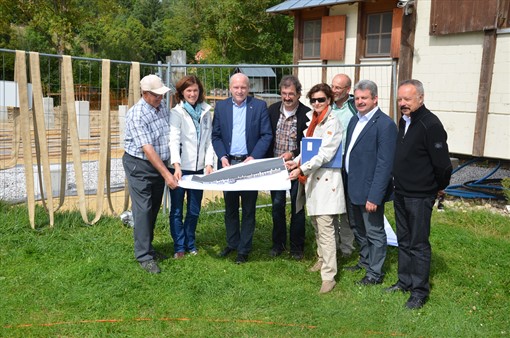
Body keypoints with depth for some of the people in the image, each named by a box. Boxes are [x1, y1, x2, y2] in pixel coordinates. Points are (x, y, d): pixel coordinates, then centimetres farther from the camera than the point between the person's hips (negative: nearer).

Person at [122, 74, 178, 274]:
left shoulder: (163, 106, 2)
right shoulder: (136, 115, -20)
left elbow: (170, 135, 12)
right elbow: (147, 148, -24)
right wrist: (166, 174, -26)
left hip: (158, 163, 7)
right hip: (139, 165, -7)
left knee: (154, 208, 14)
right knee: (143, 210, -5)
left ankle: (148, 248, 27)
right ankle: (143, 256, 2)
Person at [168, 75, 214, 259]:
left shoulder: (206, 112, 7)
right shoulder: (176, 113, -6)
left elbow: (209, 140, 7)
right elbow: (174, 140, -17)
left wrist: (209, 163, -5)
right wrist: (176, 165, -29)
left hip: (198, 168, 4)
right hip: (179, 168, -4)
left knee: (194, 210, 13)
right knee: (177, 210, 6)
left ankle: (190, 243, 30)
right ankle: (179, 247, 19)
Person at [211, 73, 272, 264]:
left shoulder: (259, 106, -2)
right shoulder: (221, 107, 5)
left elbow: (266, 135, -4)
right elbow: (216, 136, 6)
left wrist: (253, 157, -14)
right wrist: (222, 157, -8)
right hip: (228, 163, 3)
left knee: (248, 209, 5)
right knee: (230, 207, 14)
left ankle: (244, 249, 15)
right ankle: (232, 243, 29)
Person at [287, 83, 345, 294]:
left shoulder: (332, 122, -12)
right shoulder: (313, 120, 14)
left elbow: (325, 154, -20)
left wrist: (302, 169, -26)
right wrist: (296, 162, 4)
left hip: (326, 179, -8)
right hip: (312, 177, 8)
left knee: (325, 229, -9)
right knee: (316, 223, 18)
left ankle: (328, 276, -6)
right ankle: (322, 258, 36)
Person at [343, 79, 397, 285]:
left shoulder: (385, 125, -17)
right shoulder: (354, 120, 9)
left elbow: (384, 164, -20)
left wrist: (374, 196, -23)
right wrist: (347, 185, 11)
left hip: (370, 191, -8)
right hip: (354, 188, 8)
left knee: (374, 233, 7)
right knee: (359, 230, 23)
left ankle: (375, 274, 22)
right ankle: (364, 262, 42)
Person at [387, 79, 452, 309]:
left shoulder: (430, 124, -20)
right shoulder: (404, 121, 7)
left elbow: (442, 163, -19)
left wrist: (440, 187, -4)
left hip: (420, 196, -8)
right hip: (401, 193, 8)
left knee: (418, 244, 2)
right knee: (403, 240, 18)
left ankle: (420, 291, 14)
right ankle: (405, 281, 32)